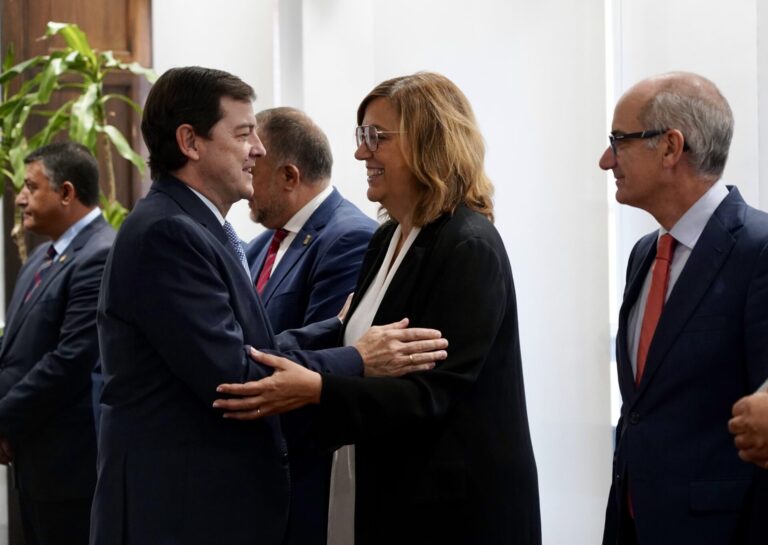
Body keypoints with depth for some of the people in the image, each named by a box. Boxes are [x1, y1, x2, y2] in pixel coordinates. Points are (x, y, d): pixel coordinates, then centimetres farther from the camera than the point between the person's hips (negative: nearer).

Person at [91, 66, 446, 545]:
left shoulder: (199, 229, 14)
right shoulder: (165, 234, -17)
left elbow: (252, 351, 8)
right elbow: (230, 376, -22)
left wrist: (344, 326, 2)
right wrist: (359, 361, -18)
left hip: (222, 501, 10)